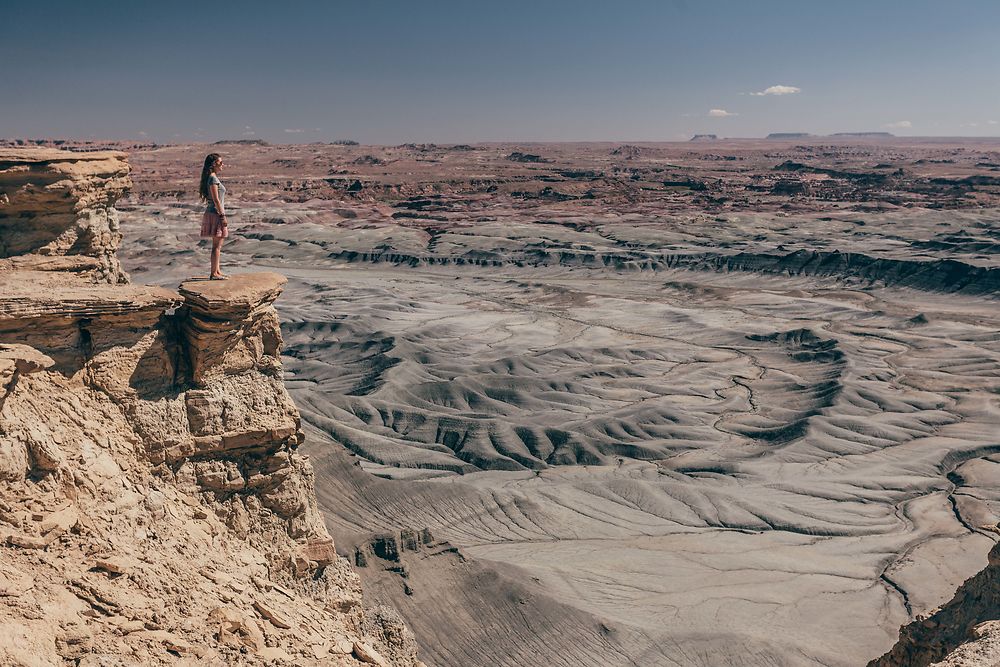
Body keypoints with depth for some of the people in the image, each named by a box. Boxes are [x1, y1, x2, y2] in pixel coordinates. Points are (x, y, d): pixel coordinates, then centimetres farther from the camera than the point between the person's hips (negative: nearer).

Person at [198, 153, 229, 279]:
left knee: (218, 245, 14)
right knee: (217, 245, -6)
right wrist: (223, 216, -18)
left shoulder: (214, 177, 15)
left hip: (216, 213, 10)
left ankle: (218, 271, 20)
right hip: (215, 213, -10)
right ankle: (214, 273, -3)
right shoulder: (213, 178, -14)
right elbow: (216, 200, -18)